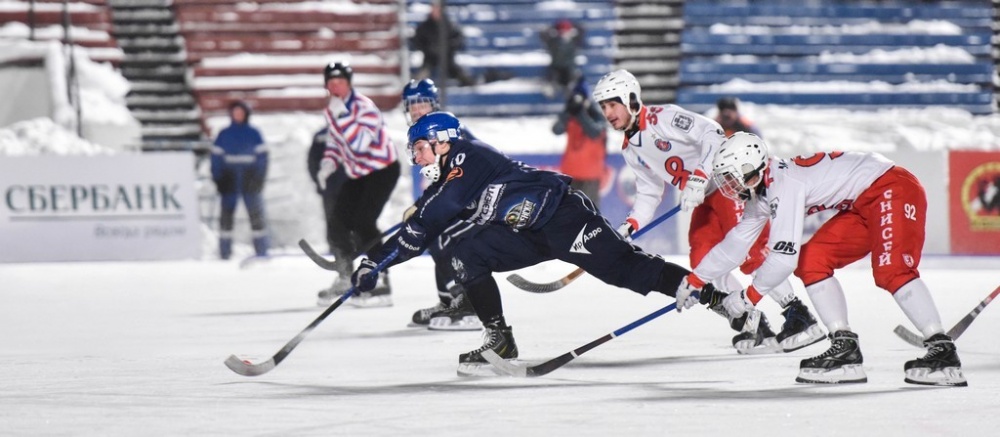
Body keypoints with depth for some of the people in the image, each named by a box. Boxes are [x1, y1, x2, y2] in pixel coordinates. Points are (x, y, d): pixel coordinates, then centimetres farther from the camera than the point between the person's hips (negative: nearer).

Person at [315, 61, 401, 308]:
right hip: (357, 174, 9)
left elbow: (360, 144, -36)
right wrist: (328, 164, -3)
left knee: (363, 222, -20)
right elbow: (335, 143, 15)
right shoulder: (332, 111, 3)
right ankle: (344, 281, 18)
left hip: (383, 169, -9)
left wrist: (342, 116, -38)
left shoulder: (364, 108, -23)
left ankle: (380, 285, -17)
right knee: (340, 220, 4)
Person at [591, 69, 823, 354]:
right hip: (705, 201, 9)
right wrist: (630, 226, 1)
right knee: (703, 263, -4)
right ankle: (753, 326, 1)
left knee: (748, 250, -19)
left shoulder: (664, 117, -15)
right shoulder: (630, 150, 11)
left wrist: (698, 178, -33)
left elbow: (712, 135, -24)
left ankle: (799, 318, -17)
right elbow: (649, 193, 16)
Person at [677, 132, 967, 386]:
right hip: (862, 206, 11)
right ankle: (845, 348, -2)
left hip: (893, 188, -11)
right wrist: (695, 280, 24)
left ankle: (942, 351, -31)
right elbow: (737, 241, 21)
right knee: (811, 260, 3)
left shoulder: (784, 185, -23)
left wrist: (750, 296, -12)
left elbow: (784, 255, -25)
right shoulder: (764, 191, 9)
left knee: (891, 270, -27)